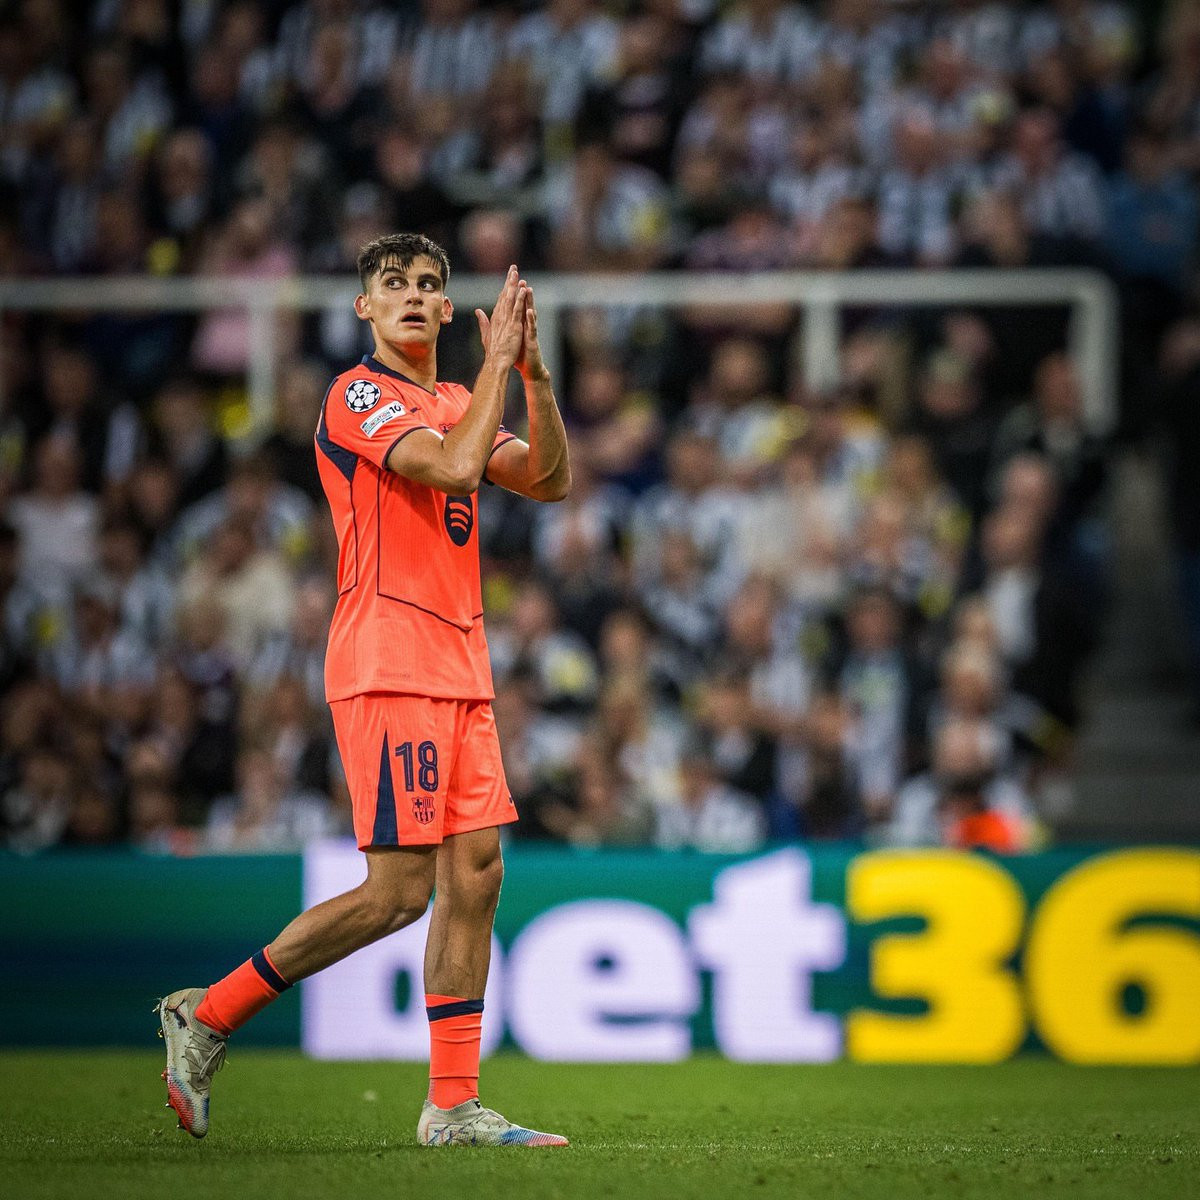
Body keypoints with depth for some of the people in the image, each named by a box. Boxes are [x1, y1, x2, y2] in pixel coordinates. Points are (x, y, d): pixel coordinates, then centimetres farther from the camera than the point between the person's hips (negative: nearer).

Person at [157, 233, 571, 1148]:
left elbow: (549, 480, 12)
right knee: (400, 888, -12)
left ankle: (454, 1105, 4)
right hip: (389, 667, -8)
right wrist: (497, 362, -13)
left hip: (460, 668, 8)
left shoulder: (455, 405, 19)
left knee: (475, 870, 2)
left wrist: (534, 374, 0)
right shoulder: (360, 396, -7)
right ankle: (210, 1014, -1)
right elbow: (451, 468, -21)